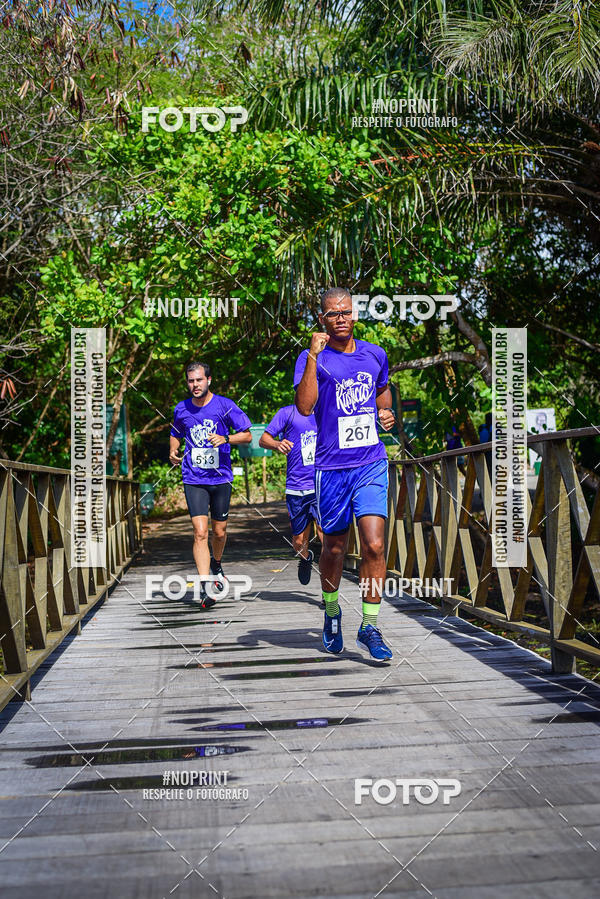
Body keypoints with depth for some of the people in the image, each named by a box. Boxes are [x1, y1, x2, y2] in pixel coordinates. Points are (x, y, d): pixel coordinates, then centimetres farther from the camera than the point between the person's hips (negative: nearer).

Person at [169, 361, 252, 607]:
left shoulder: (225, 405, -4)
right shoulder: (181, 409, 4)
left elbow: (247, 435, 1)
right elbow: (176, 433, 23)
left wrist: (225, 438, -17)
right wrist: (173, 451, 3)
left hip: (221, 478, 0)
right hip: (193, 480, 0)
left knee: (219, 532, 13)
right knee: (200, 532, -13)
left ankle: (216, 563, 45)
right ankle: (204, 587, -16)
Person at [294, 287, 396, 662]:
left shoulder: (375, 354, 9)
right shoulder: (313, 358, -4)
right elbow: (305, 407, -20)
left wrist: (386, 413, 8)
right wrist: (314, 356, -25)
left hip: (372, 464, 2)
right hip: (332, 466, -2)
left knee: (374, 545, -10)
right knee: (335, 547, 10)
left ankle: (370, 627, 1)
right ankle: (332, 612, 35)